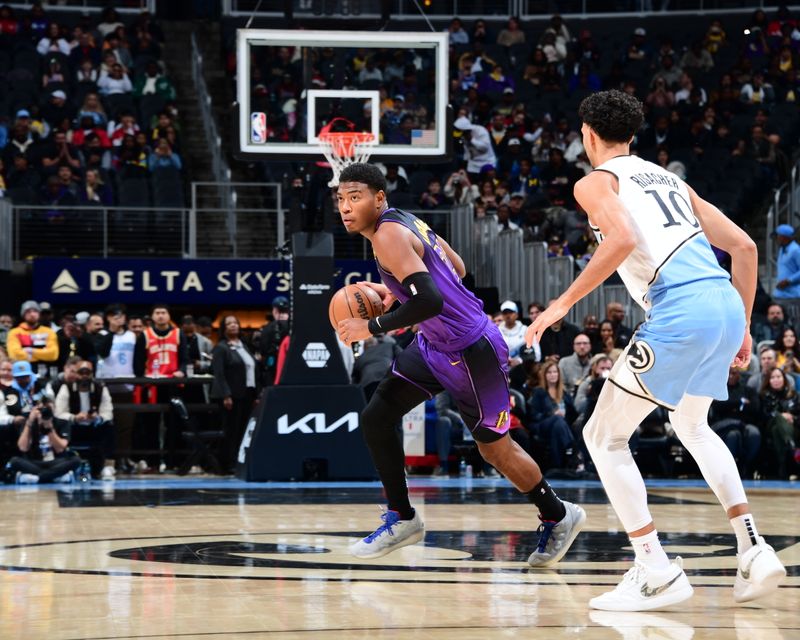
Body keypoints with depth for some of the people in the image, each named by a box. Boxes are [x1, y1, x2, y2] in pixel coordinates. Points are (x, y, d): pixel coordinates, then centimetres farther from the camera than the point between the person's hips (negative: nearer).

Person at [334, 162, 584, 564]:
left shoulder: (388, 235, -23)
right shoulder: (404, 222, 5)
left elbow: (429, 302, -35)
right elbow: (456, 268, 18)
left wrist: (372, 327, -26)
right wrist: (396, 291, 15)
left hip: (469, 351, -10)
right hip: (435, 345, 10)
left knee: (495, 448, 5)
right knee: (375, 418, 4)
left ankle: (558, 517, 26)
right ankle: (402, 519, 13)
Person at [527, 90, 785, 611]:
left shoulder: (595, 182, 7)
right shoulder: (670, 179, 28)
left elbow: (623, 238, -16)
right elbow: (744, 246, 23)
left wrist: (565, 302, -10)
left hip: (680, 310, -8)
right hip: (727, 303, 8)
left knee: (605, 436, 6)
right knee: (692, 424, 32)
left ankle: (658, 572, 0)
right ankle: (755, 551, 20)